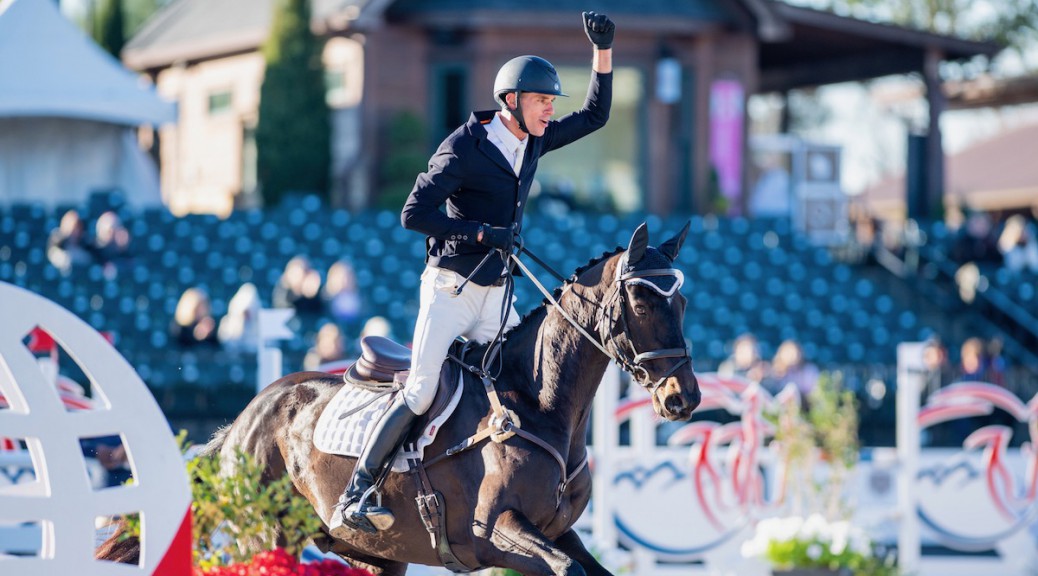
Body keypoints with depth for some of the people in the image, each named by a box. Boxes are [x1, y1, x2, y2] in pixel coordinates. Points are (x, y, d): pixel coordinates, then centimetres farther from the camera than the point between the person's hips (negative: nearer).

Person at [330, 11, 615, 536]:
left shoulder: (532, 141, 8)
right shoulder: (464, 149, -13)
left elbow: (595, 114, 18)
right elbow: (412, 214, -17)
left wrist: (602, 48, 6)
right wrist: (483, 232, -21)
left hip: (495, 294, 7)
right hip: (450, 288, -7)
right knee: (422, 391, -16)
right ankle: (352, 498, -14)